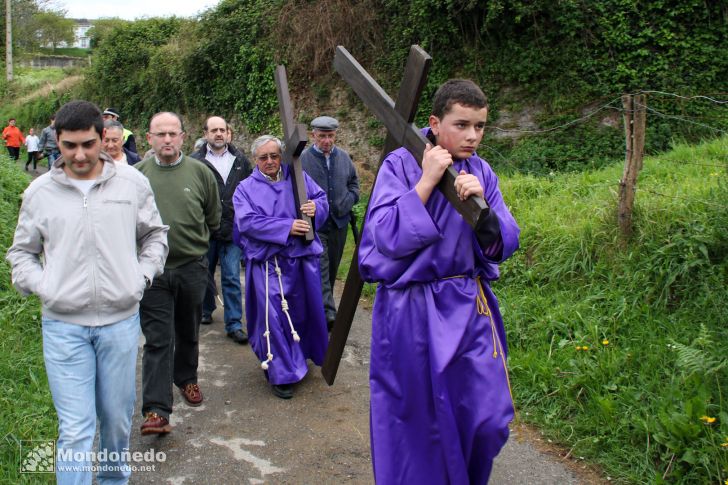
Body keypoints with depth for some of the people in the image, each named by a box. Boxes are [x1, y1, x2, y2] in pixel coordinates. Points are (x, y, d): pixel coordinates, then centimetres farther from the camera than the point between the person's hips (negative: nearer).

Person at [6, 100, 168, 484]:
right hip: (63, 325, -1)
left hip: (121, 320, 1)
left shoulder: (132, 182, 0)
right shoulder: (39, 192, 0)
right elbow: (21, 252, 11)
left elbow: (155, 234, 14)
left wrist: (142, 276, 1)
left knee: (117, 417, 16)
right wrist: (42, 288, -4)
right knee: (75, 430, -1)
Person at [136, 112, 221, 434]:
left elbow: (214, 219, 11)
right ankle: (156, 410, -1)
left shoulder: (200, 172, -1)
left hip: (192, 267, 2)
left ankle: (186, 379, 42)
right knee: (158, 340, -3)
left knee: (188, 333, 19)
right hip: (152, 270, -2)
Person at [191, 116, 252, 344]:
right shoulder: (195, 161, -4)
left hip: (233, 229, 1)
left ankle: (234, 324, 7)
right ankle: (206, 310, 38)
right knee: (205, 273, 16)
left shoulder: (240, 160, 7)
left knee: (232, 278, 1)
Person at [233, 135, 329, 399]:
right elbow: (247, 221, -12)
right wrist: (287, 227, -20)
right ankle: (280, 374, 7)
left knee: (303, 311, 14)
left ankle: (300, 356, 39)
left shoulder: (298, 178, 8)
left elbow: (321, 197, 11)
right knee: (273, 317, -5)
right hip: (267, 261, -3)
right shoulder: (246, 188, 2)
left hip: (302, 257, 3)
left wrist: (316, 206, -14)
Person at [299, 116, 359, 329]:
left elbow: (354, 182, 18)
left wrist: (347, 202, 3)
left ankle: (322, 308, 31)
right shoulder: (302, 159, -8)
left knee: (332, 269, 15)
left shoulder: (344, 157, 8)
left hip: (339, 223, 6)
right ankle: (328, 313, -19)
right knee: (321, 268, -14)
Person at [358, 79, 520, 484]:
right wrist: (426, 182, -21)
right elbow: (387, 238, -19)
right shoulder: (401, 165, -10)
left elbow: (504, 246, 0)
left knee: (488, 419, 8)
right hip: (411, 311, -4)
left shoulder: (482, 172, 4)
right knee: (414, 418, 10)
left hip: (469, 307, 4)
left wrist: (482, 205, -18)